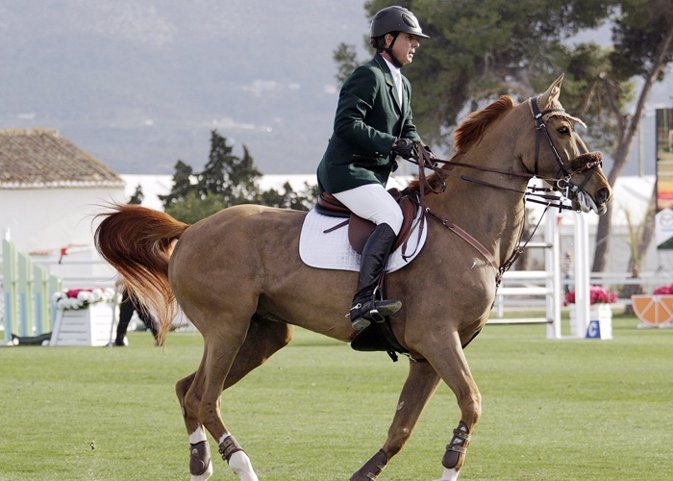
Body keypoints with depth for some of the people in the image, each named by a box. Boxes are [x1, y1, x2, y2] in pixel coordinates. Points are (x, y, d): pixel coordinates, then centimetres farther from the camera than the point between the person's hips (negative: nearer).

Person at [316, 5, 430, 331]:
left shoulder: (401, 84, 19)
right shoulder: (369, 76, -12)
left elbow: (407, 130, 21)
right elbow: (346, 124, -21)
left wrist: (418, 149, -3)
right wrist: (392, 143, -25)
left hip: (373, 175, 11)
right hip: (346, 169, -11)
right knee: (391, 217, -30)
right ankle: (363, 302, -39)